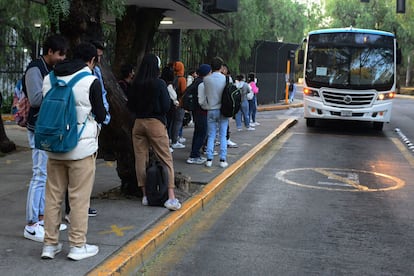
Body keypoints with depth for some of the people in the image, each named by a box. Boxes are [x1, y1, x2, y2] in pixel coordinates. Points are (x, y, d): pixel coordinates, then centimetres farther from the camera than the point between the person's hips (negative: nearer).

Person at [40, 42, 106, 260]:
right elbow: (100, 116, -6)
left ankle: (50, 244, 20)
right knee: (79, 198, 4)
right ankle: (77, 246, 11)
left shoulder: (48, 79, 5)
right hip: (81, 147, -5)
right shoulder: (91, 81, -11)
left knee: (53, 196, 13)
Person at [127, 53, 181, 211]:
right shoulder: (159, 84, -11)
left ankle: (145, 195, 16)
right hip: (156, 123, -4)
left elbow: (130, 106, 7)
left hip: (138, 123, 4)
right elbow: (166, 106, -9)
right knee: (166, 158, 0)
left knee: (141, 159, 10)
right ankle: (171, 197, -6)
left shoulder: (135, 84, -1)